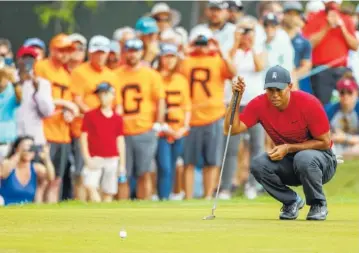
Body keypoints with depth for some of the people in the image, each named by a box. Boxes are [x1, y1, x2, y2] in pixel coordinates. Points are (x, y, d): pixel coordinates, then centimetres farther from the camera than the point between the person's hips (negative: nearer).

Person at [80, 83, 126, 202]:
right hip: (94, 159, -2)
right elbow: (84, 137, 1)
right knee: (90, 185, -24)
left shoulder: (117, 119, 8)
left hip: (112, 160, 2)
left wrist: (122, 164, 7)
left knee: (108, 193, 3)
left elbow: (120, 141, 10)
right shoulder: (90, 115, 3)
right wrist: (87, 158, -8)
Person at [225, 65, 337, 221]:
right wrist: (237, 98, -28)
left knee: (304, 158, -38)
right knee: (258, 165, -25)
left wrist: (288, 148, -24)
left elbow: (325, 142, -17)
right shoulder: (260, 104, -12)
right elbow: (232, 129, -20)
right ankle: (292, 201, 0)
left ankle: (318, 205, -9)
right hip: (287, 163, 4)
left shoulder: (309, 103, -22)